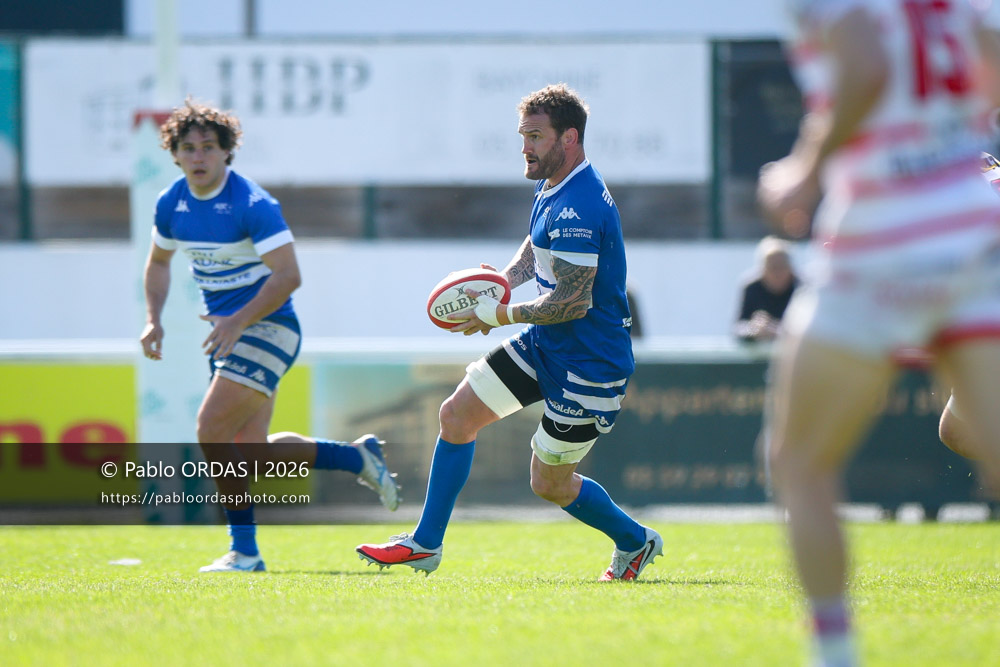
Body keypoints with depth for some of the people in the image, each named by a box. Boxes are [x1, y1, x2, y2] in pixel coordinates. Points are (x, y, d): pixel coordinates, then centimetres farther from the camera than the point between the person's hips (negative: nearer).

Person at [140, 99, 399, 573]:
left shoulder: (253, 204, -19)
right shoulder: (171, 204, 3)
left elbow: (288, 275, -22)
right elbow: (159, 262, 20)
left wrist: (239, 320, -30)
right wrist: (153, 320, 5)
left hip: (266, 327, -8)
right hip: (227, 330, 8)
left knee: (212, 429, -19)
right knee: (251, 453, 5)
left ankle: (244, 550, -9)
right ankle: (356, 457, 24)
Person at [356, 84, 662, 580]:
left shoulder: (578, 210, -27)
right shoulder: (552, 187, 6)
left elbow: (572, 303, -29)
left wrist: (502, 315, -17)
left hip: (586, 364, -10)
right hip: (543, 345, 10)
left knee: (550, 483, 1)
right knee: (457, 414, 5)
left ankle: (635, 542, 26)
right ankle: (426, 544, 12)